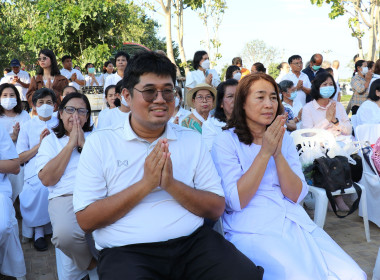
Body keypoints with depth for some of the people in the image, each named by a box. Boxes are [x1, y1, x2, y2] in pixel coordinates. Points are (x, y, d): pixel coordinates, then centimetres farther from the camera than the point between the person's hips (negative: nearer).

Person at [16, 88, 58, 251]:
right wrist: (39, 144, -5)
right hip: (35, 172, -1)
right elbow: (20, 158, 8)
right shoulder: (27, 127, 15)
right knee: (42, 185, -33)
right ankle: (38, 231, -16)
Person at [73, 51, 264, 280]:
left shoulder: (192, 140, 10)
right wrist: (145, 184, -14)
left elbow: (217, 208, 4)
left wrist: (172, 185, -13)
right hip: (127, 251, -2)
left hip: (193, 242, 2)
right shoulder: (101, 142, 2)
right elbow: (86, 220, -5)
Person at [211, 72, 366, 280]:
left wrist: (278, 153, -12)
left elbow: (295, 196, 2)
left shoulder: (284, 138, 11)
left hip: (296, 222, 5)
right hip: (252, 230, -4)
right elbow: (236, 201, -12)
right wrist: (265, 153, -16)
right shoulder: (226, 142, -4)